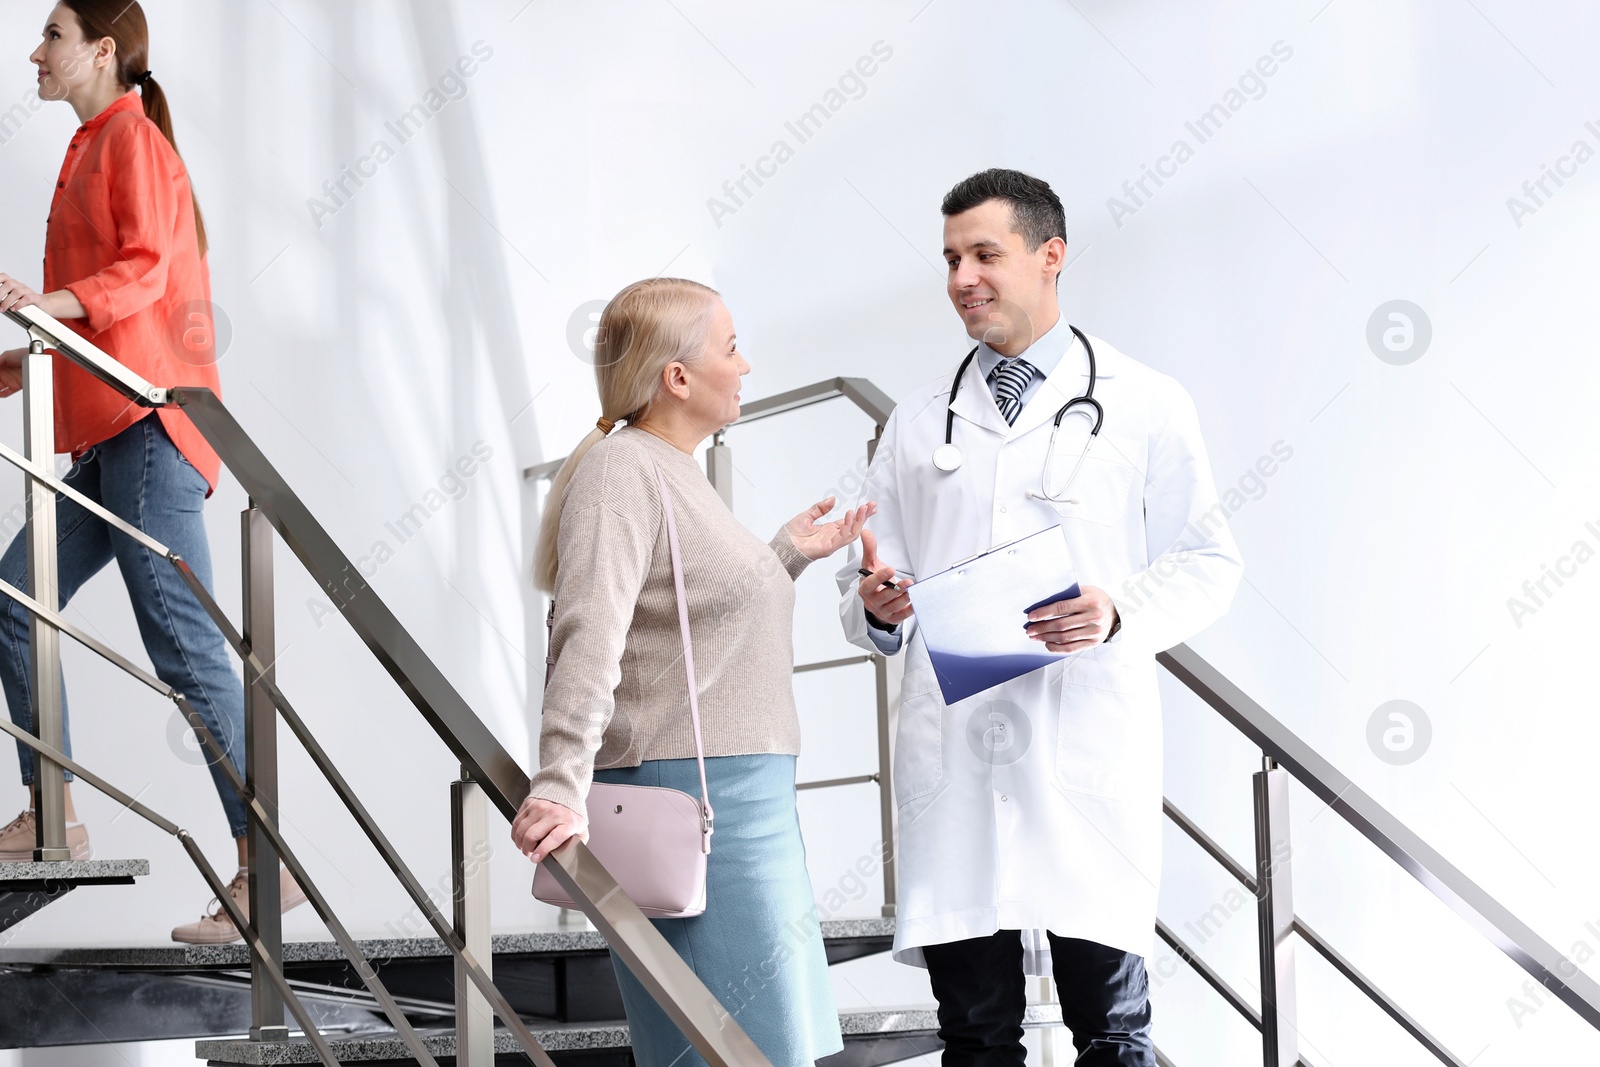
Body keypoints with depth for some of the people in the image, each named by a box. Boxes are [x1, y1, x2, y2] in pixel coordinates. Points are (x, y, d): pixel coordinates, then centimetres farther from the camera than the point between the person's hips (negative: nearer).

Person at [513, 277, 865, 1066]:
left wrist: (785, 557, 22)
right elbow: (590, 640, -24)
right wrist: (563, 789, -33)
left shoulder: (678, 472, 19)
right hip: (689, 801, -10)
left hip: (747, 800, 10)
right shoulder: (620, 469, -11)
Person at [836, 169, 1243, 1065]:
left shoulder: (1146, 406, 8)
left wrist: (1121, 614, -14)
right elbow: (869, 587, 20)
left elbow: (1209, 563, 5)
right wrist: (875, 605, -4)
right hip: (950, 752, 3)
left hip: (1088, 753, -3)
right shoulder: (918, 423, 18)